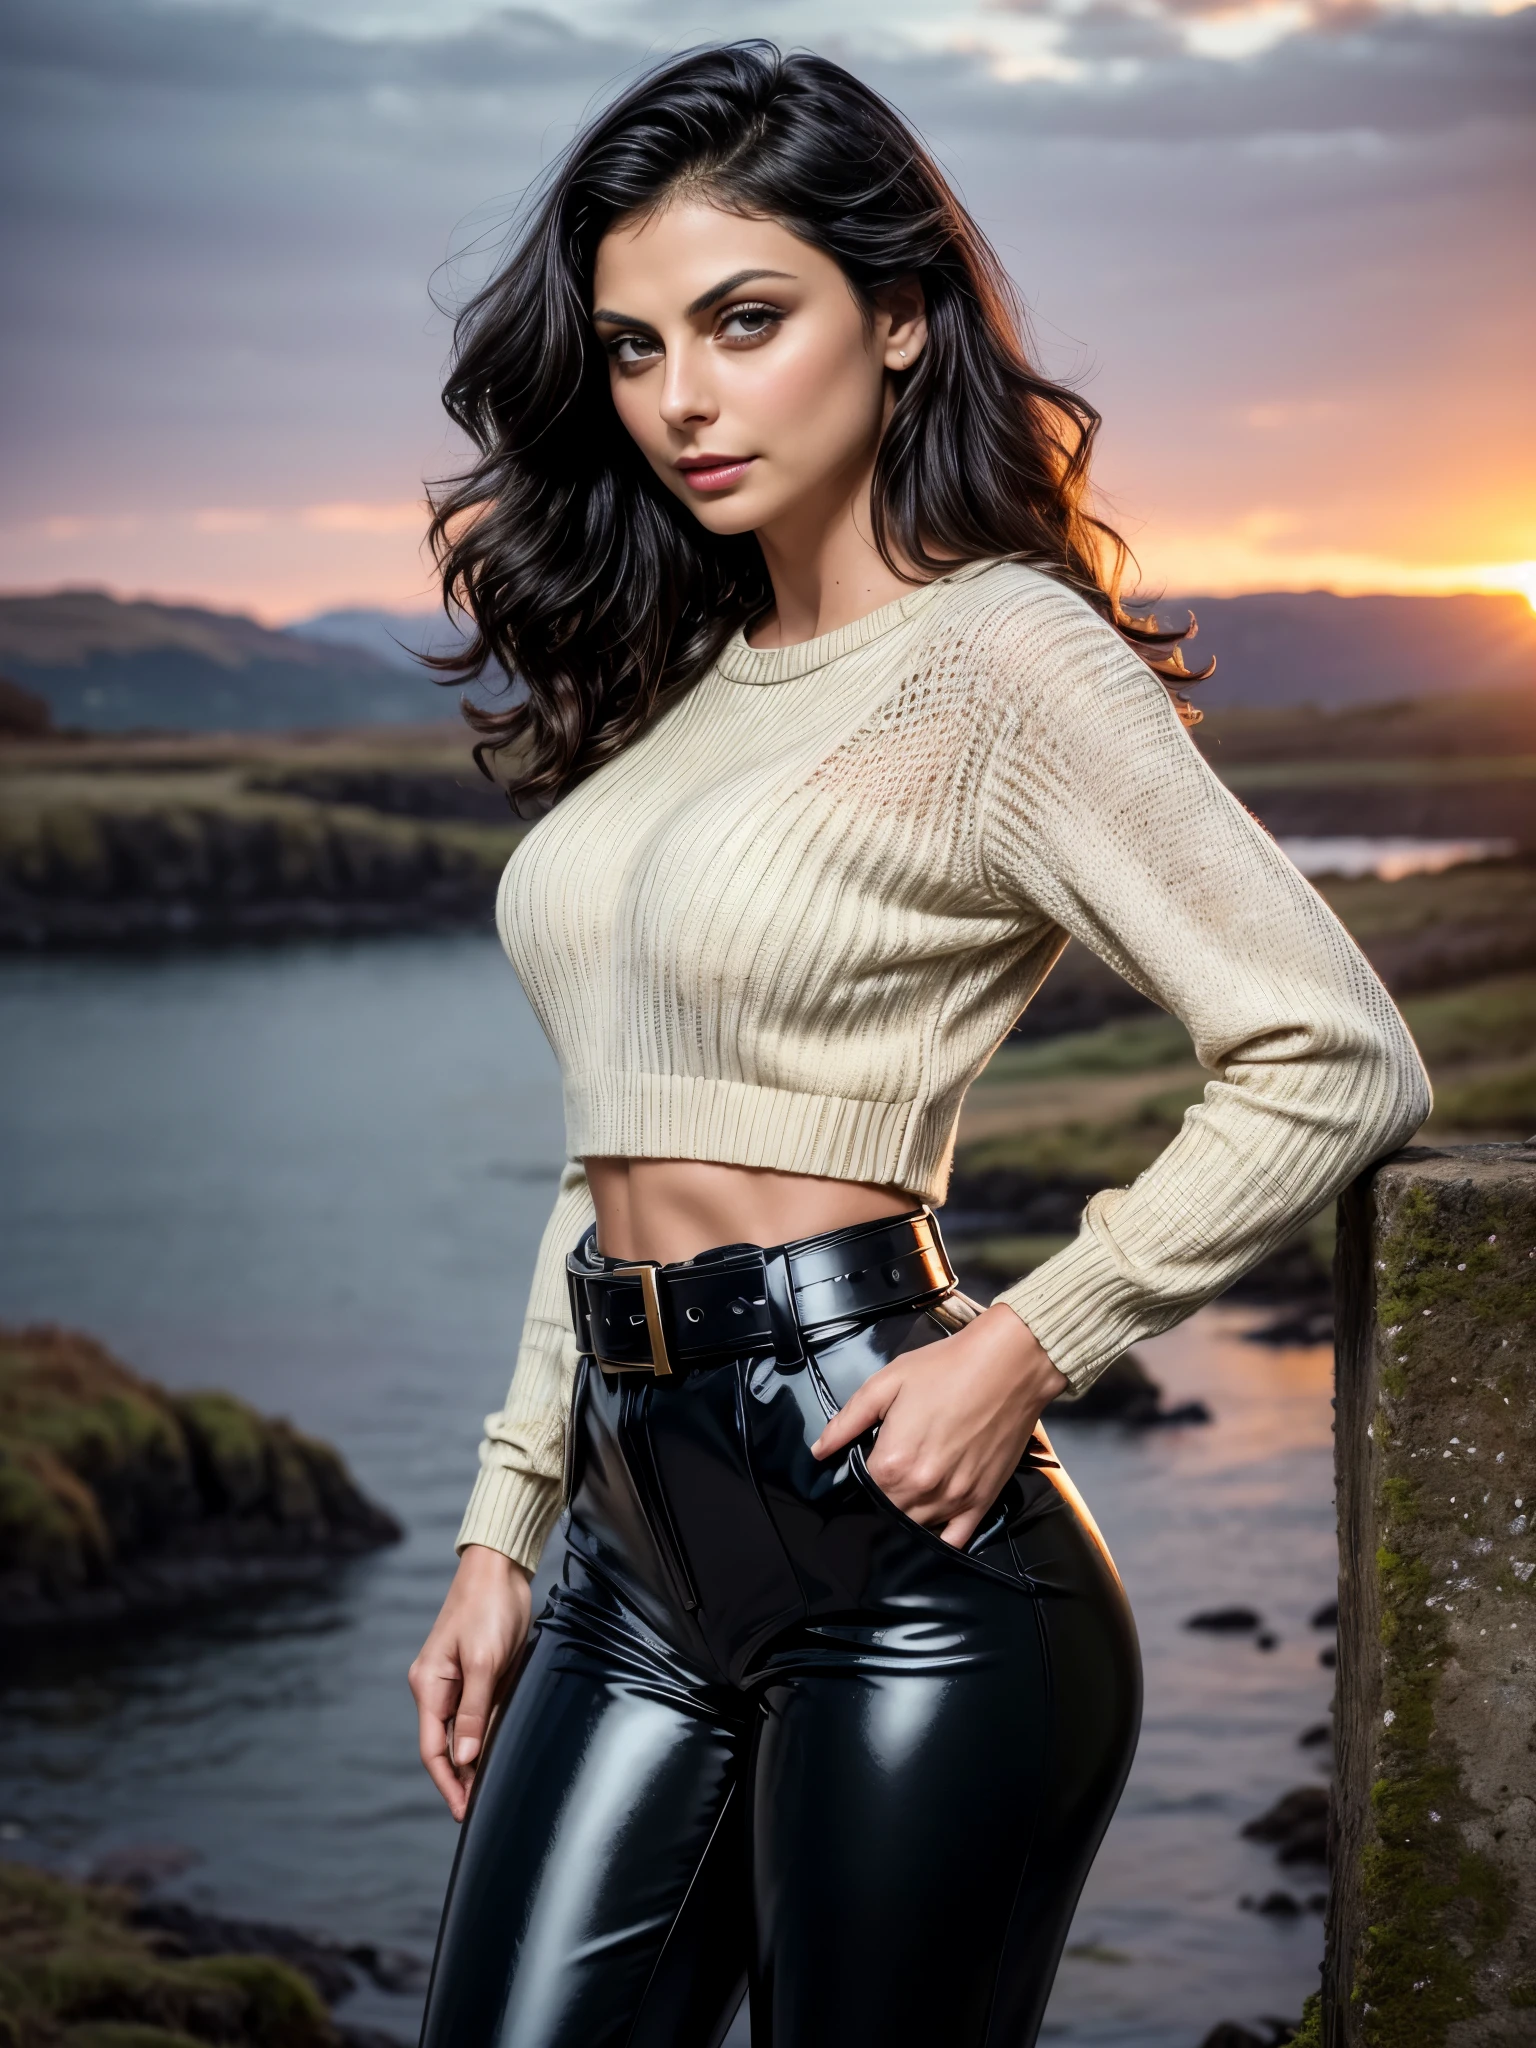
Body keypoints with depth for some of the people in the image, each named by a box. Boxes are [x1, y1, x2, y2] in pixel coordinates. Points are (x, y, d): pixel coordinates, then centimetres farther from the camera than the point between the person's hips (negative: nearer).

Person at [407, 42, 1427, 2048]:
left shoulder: (1002, 657, -8)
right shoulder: (670, 675, 14)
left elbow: (1337, 1061, -13)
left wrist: (1027, 1350, -12)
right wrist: (505, 1524, 16)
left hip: (885, 1525, -7)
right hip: (643, 1542, 7)